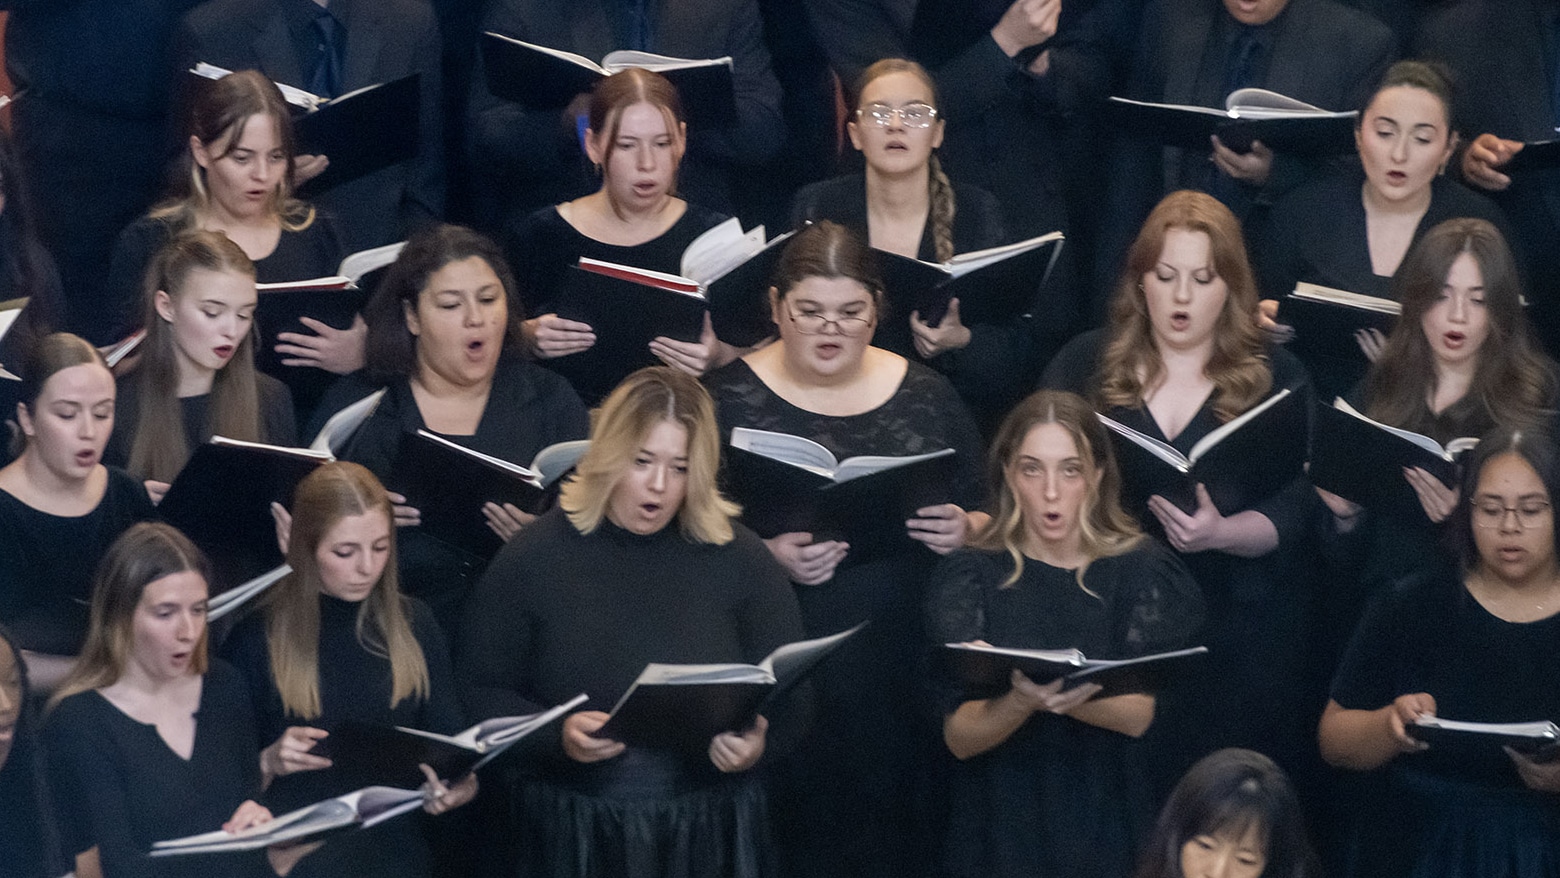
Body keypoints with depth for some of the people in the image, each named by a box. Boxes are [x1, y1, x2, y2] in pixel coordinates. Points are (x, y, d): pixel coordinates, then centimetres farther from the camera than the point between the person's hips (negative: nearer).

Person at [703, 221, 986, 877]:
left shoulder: (924, 395, 11)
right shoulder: (731, 398, 3)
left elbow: (984, 517, 16)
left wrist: (965, 531, -6)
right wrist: (765, 556, -17)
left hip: (906, 671, 2)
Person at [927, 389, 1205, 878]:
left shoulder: (1142, 570, 6)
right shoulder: (968, 576, 5)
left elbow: (1142, 713, -5)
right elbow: (959, 737, -3)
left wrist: (1072, 697, -24)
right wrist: (1019, 702, -22)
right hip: (1003, 833, 1)